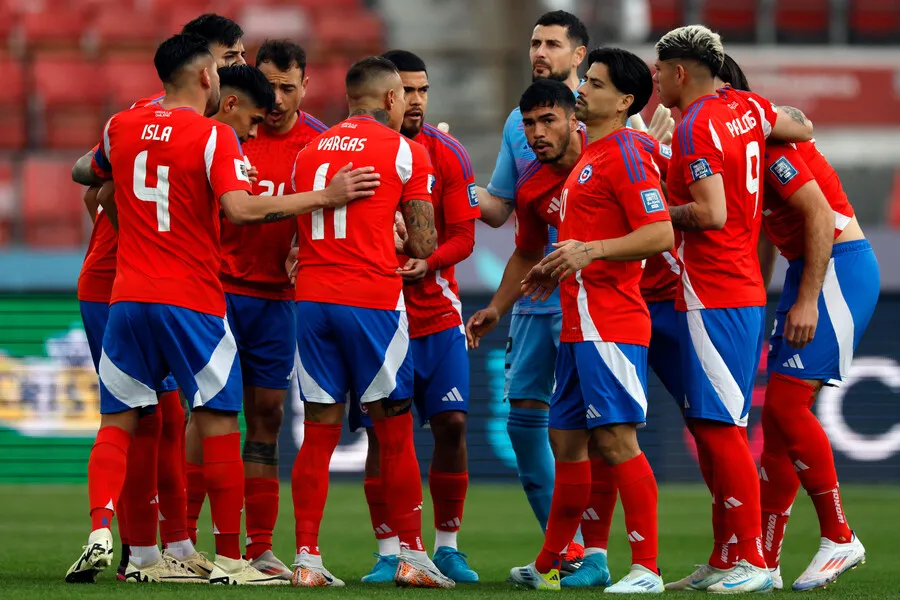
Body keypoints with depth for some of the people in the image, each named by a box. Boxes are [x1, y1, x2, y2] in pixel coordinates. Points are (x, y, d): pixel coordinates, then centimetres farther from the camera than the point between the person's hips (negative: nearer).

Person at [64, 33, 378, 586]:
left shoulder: (121, 128, 8)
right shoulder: (214, 136, -8)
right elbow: (240, 208, -20)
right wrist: (325, 197, -16)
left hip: (127, 296, 4)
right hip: (193, 302, -4)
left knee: (116, 425, 8)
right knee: (219, 426, 3)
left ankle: (100, 532, -12)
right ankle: (229, 559, 4)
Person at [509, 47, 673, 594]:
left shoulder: (625, 153, -11)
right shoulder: (591, 155, 20)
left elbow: (659, 235, -19)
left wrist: (589, 251, -23)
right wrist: (559, 268, 21)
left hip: (609, 324, -10)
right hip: (579, 323, 10)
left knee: (616, 437, -12)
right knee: (567, 440, 15)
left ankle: (647, 568, -12)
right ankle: (549, 567, 23)